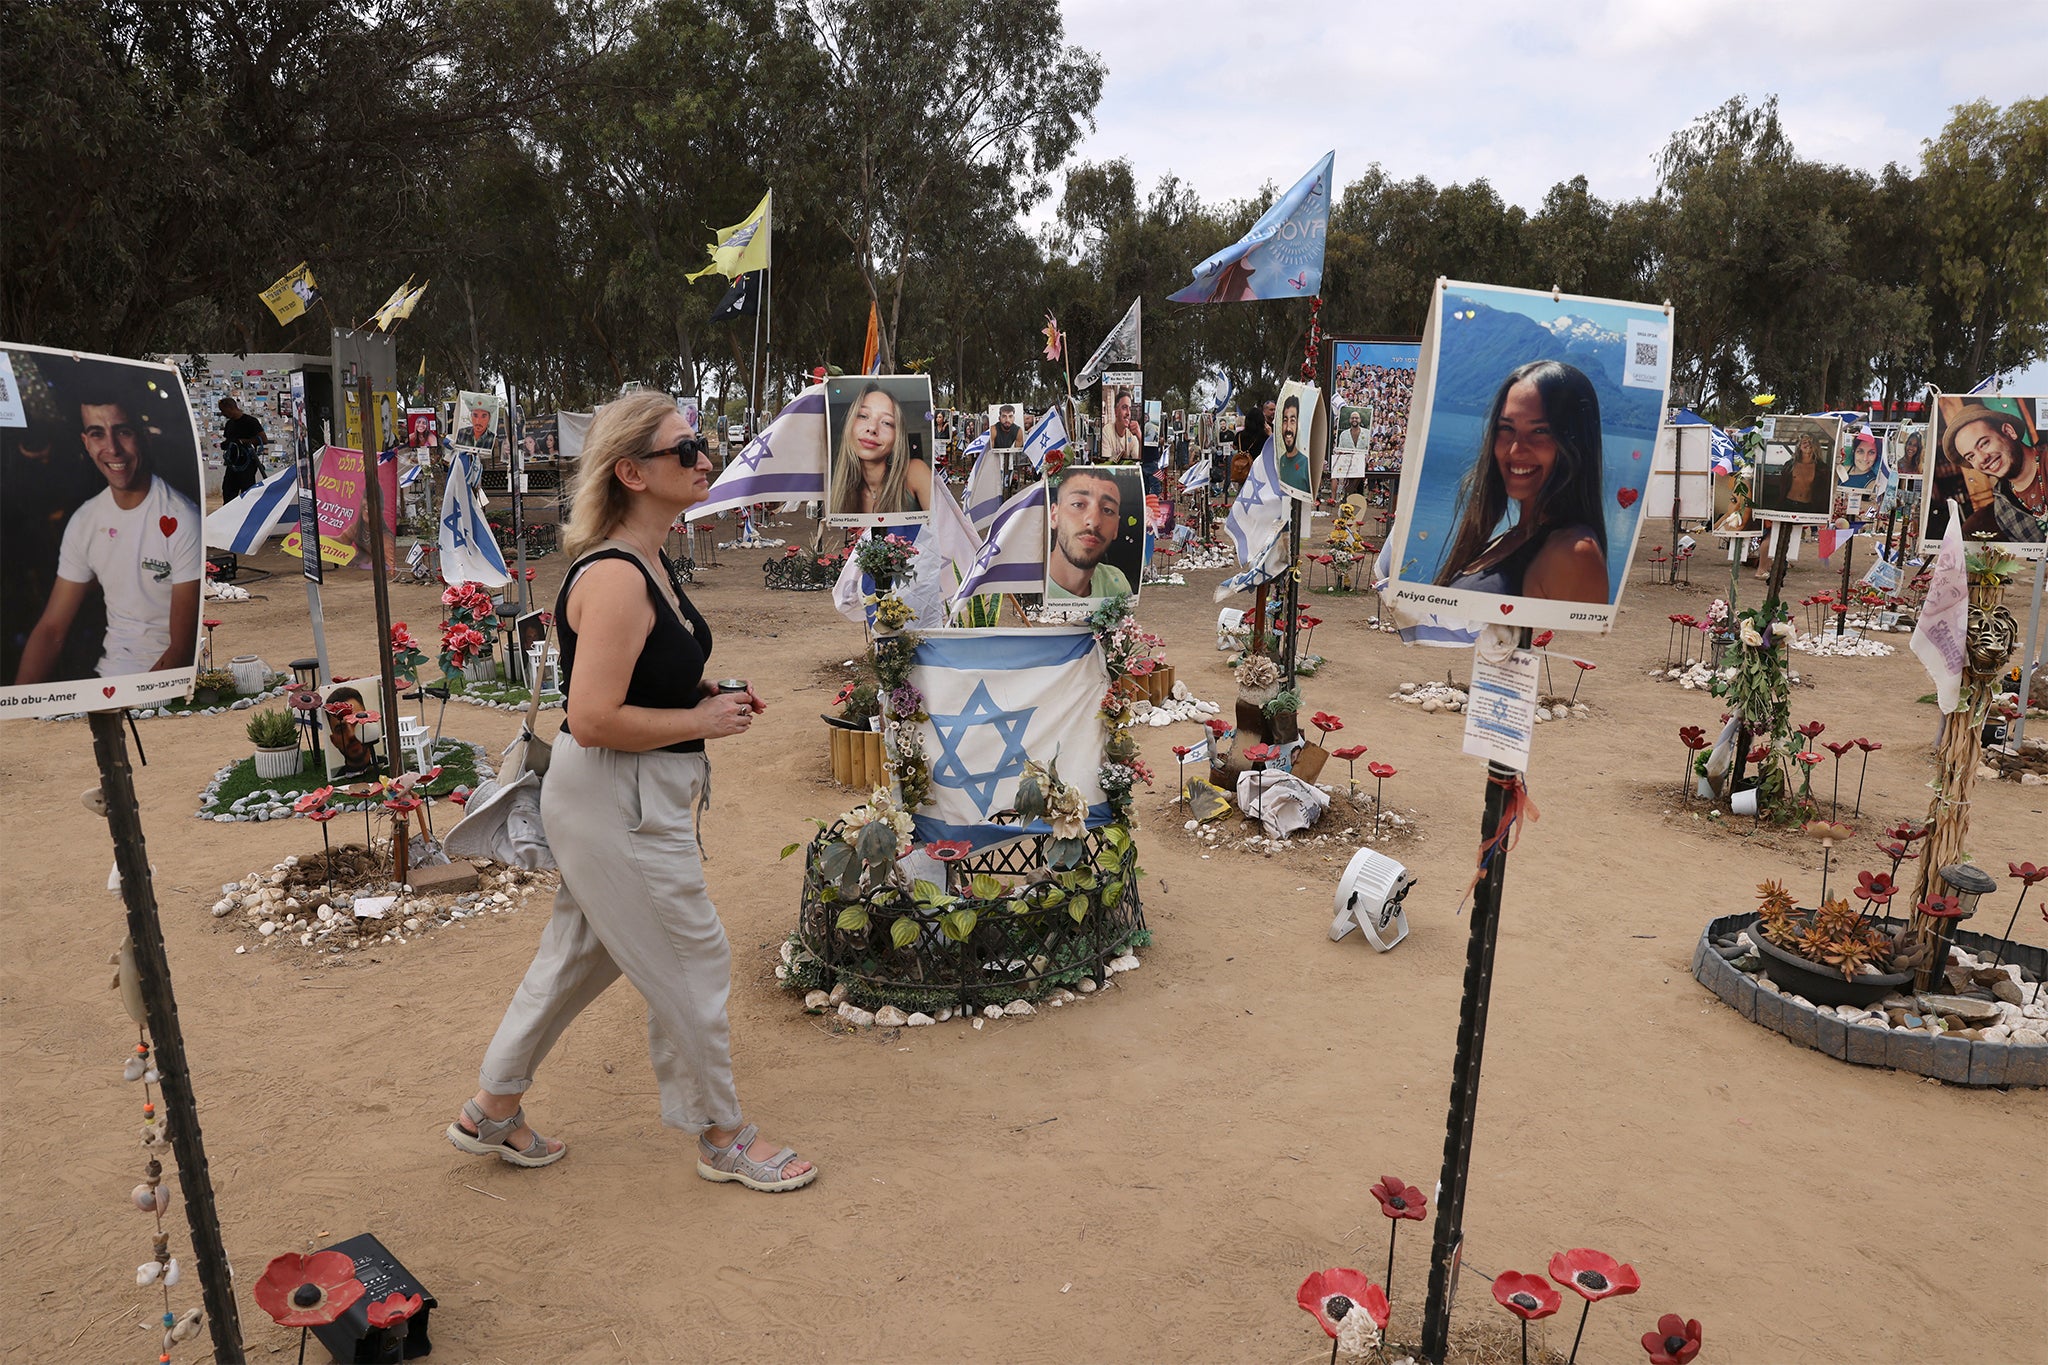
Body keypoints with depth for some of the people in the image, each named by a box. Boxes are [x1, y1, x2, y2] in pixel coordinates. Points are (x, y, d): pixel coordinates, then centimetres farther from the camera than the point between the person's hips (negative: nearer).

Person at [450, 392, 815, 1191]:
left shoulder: (648, 565, 7)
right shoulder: (614, 580, -24)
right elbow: (594, 719, -29)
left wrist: (704, 691, 7)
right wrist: (703, 721, -19)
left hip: (631, 801, 10)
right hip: (619, 806, -10)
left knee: (581, 954, 22)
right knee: (692, 966, 5)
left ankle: (492, 1114, 40)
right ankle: (724, 1138, 26)